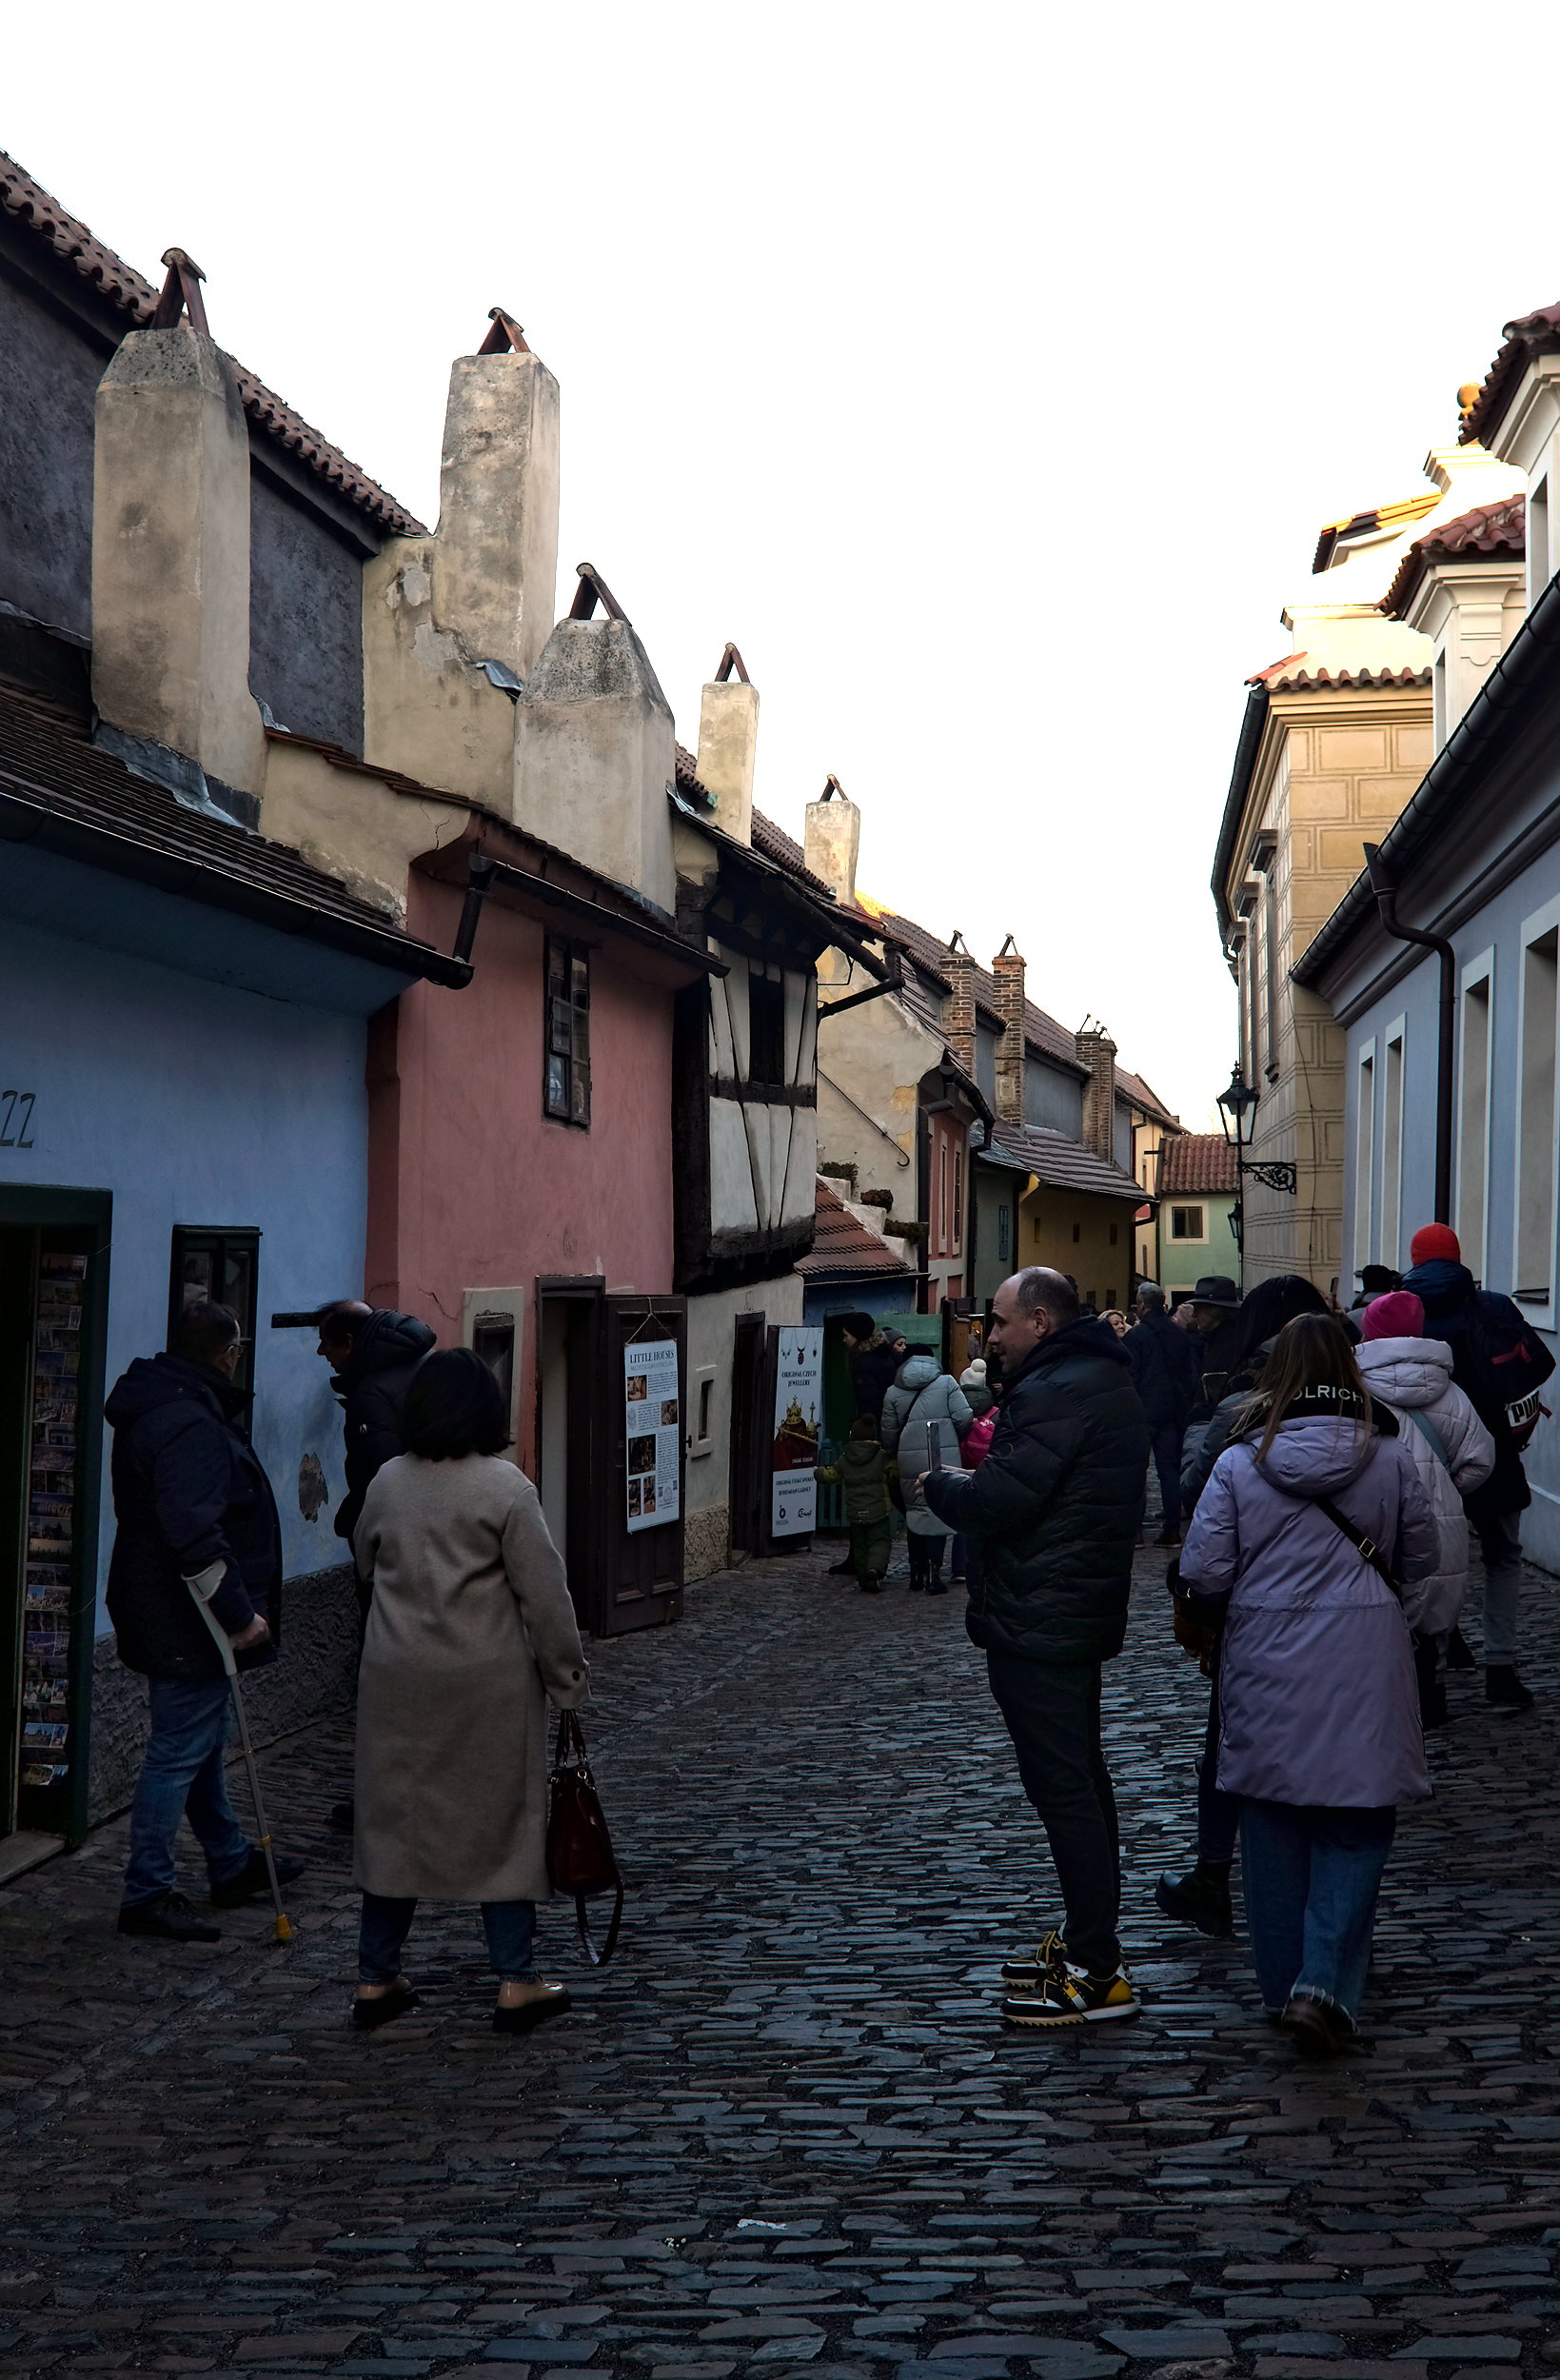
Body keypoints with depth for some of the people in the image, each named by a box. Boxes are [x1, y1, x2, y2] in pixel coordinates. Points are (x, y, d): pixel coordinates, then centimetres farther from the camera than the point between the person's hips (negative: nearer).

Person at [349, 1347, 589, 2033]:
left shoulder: (387, 1482, 3)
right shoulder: (504, 1487, -12)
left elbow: (366, 1563, 18)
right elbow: (543, 1592, -11)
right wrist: (567, 1675, -2)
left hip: (396, 1677, 4)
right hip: (488, 1680, -4)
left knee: (392, 1816, 12)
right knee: (502, 1820, 6)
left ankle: (376, 1979, 18)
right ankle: (515, 1983, 10)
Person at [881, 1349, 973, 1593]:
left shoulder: (893, 1393, 6)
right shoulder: (946, 1383, 0)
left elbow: (889, 1434, 6)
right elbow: (964, 1418, -7)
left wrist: (892, 1455, 24)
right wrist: (953, 1438, 13)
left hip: (910, 1463, 2)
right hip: (943, 1460, -2)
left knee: (914, 1512, 13)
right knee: (939, 1511, 0)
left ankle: (916, 1574, 16)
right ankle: (933, 1574, -7)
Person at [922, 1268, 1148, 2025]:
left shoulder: (1056, 1392, -19)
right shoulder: (1104, 1380, 15)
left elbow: (995, 1501, -23)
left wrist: (938, 1484, -5)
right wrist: (974, 1479, 10)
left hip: (1036, 1623, -11)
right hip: (1081, 1615, 11)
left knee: (1062, 1789, -8)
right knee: (1082, 1780, 18)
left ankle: (1096, 1972, -6)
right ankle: (1085, 1941, 29)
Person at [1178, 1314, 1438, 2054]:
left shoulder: (1240, 1463, -6)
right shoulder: (1389, 1458, -4)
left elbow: (1202, 1575, -6)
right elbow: (1421, 1559, 6)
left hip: (1267, 1669, 1)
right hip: (1365, 1664, -1)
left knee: (1272, 1826, 13)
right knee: (1354, 1825, 5)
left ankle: (1282, 1985, 20)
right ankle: (1325, 1983, -9)